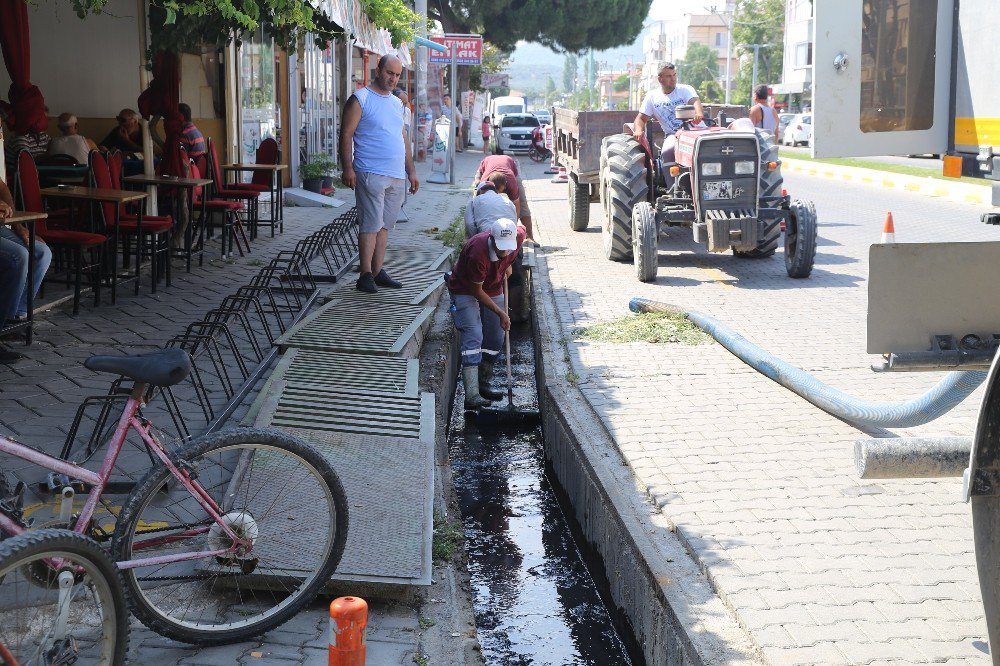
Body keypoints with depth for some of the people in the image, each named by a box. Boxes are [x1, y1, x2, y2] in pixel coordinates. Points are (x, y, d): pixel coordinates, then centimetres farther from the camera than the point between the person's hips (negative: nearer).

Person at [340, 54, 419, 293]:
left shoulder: (397, 103, 20)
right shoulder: (360, 99, -2)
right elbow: (346, 134, -8)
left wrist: (411, 171, 20)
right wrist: (348, 168, -17)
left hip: (397, 176, 7)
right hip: (371, 174, -7)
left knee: (385, 225, 9)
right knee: (371, 225, -9)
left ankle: (378, 271, 14)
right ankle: (366, 275, -6)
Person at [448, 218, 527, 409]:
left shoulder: (519, 234, -24)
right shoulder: (478, 254, -40)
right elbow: (476, 291, -26)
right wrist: (500, 313, -22)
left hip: (493, 289, 6)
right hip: (465, 290, -6)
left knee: (495, 339, 7)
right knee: (473, 337, -20)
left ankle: (483, 386, 22)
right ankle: (472, 396, -25)